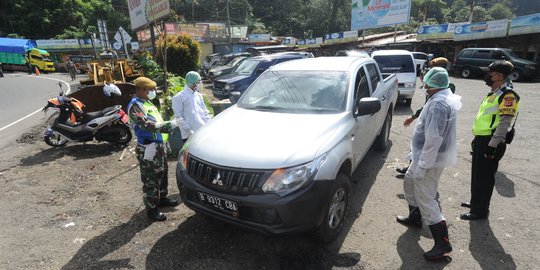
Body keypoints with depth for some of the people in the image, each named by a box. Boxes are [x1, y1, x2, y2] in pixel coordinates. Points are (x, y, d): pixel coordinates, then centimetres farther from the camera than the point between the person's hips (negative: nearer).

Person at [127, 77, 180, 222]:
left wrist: (168, 126, 15)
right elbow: (145, 125, -26)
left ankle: (162, 198, 37)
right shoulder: (135, 105, -14)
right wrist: (168, 125, -28)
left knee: (162, 173, 20)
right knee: (151, 179, -2)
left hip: (159, 145, 10)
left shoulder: (147, 102, 16)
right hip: (148, 148, -10)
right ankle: (152, 209, 9)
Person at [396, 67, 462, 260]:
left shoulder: (438, 104, -24)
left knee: (425, 199, -3)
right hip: (425, 155, 11)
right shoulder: (445, 98, 10)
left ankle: (442, 243, 8)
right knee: (409, 182, 25)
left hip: (431, 159, -11)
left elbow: (433, 139, -29)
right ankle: (415, 217, 42)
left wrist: (422, 166, -24)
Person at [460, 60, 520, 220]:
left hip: (490, 142, -9)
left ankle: (480, 211, 14)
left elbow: (504, 124, -22)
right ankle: (476, 202, 35)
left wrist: (492, 146, -24)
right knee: (476, 174, 19)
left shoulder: (508, 95, -16)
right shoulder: (494, 93, 15)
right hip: (481, 139, 9)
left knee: (484, 177, 1)